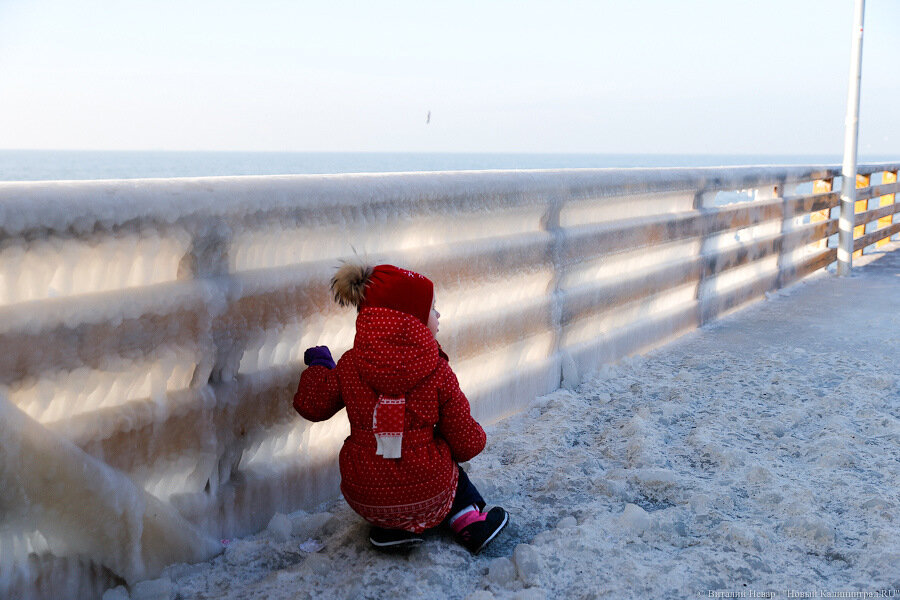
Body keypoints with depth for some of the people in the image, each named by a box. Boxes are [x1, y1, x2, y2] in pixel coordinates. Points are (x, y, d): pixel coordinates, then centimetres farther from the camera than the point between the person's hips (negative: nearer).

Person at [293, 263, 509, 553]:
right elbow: (466, 442, -6)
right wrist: (477, 437, 19)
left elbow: (310, 405, 6)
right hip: (427, 495, -1)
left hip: (365, 500, 1)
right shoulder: (438, 371, -13)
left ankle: (393, 528, 15)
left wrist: (318, 367, 25)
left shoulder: (350, 365, -8)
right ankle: (468, 518, 21)